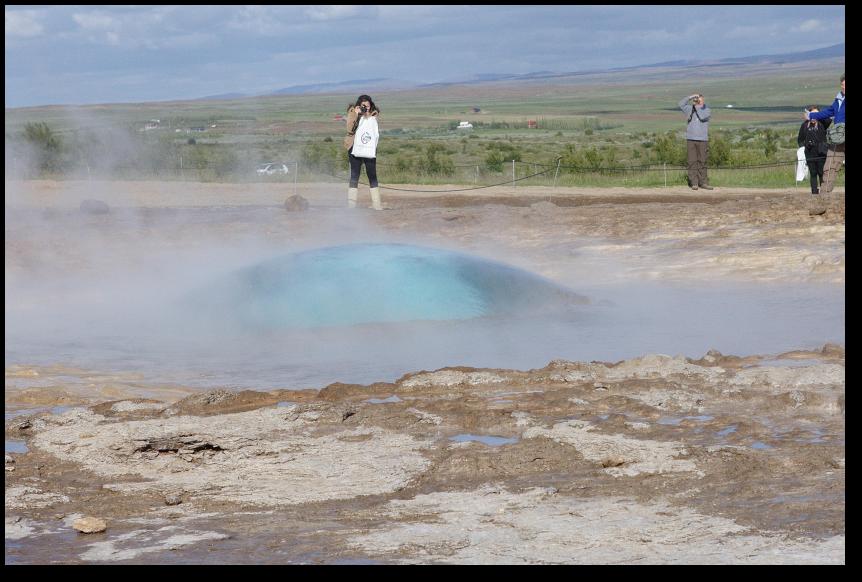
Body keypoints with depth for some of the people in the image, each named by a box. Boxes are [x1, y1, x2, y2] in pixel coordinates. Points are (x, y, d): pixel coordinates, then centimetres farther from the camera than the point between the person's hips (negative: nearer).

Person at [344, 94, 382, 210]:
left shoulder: (373, 117, 10)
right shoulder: (353, 114, 0)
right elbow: (350, 129, -16)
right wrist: (356, 114, -21)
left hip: (370, 151, 2)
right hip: (355, 150, -2)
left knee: (372, 177, 1)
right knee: (354, 177, 0)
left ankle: (376, 203, 1)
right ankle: (351, 203, 0)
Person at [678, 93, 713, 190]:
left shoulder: (707, 111, 3)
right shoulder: (691, 110, 10)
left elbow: (702, 117, -15)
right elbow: (681, 104, -2)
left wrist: (697, 106, -9)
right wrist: (690, 97, -9)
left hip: (702, 140, -1)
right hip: (691, 139, 1)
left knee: (702, 162, 1)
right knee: (692, 162, -2)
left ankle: (703, 182, 6)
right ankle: (694, 183, -1)